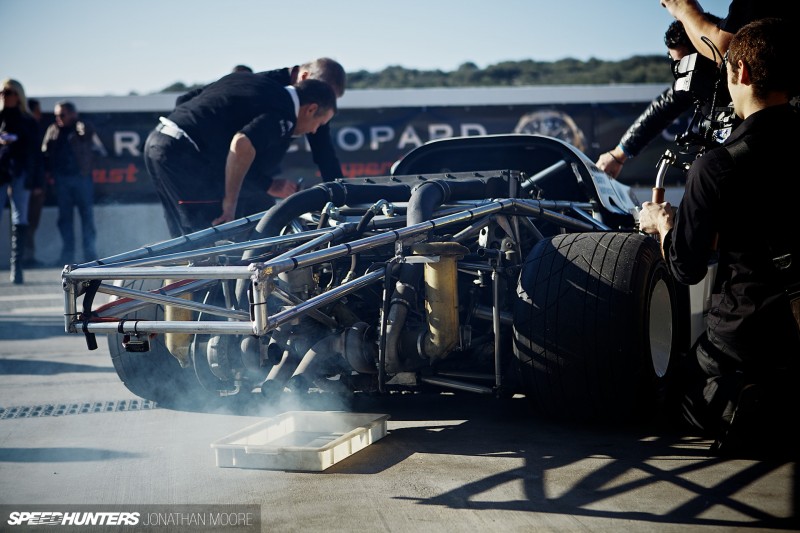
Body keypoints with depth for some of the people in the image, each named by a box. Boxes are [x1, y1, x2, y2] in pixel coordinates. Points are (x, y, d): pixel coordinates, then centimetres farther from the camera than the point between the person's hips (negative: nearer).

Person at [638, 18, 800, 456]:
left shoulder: (716, 166, -18)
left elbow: (685, 268, -9)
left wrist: (661, 223, 12)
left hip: (745, 334, -6)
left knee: (690, 394, 21)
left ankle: (752, 407, -6)